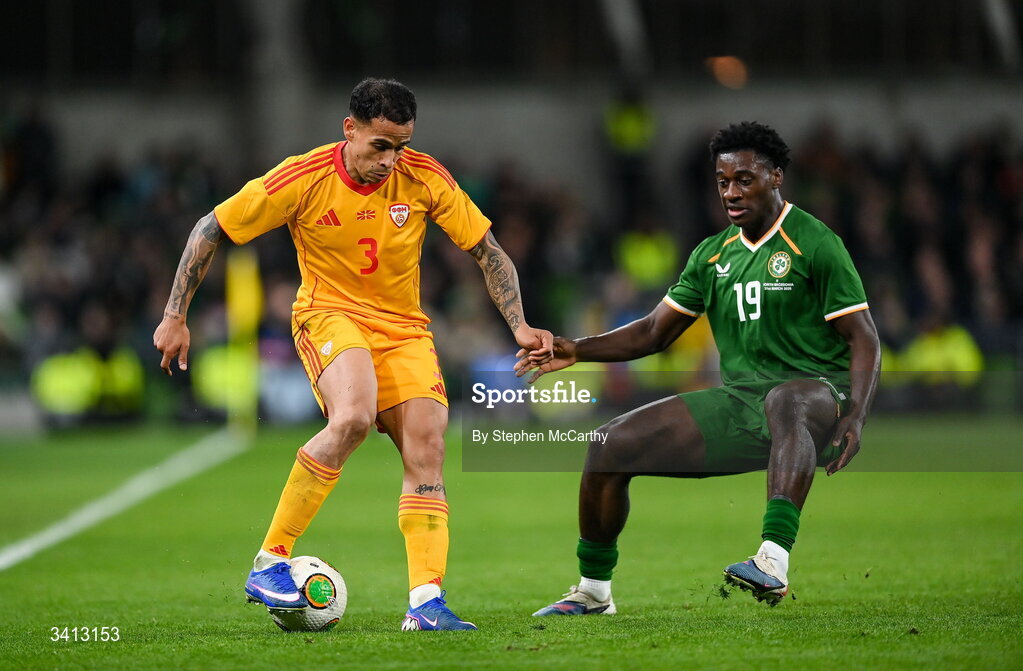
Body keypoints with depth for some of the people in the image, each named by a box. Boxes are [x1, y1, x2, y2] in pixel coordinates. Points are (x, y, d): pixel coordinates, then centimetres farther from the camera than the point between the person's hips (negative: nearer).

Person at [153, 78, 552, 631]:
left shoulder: (426, 179, -9)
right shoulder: (303, 179, -16)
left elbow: (488, 252, 1)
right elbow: (210, 229, -6)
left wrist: (518, 326, -10)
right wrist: (175, 317, -8)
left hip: (403, 327, 4)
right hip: (330, 314, -4)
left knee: (427, 446, -14)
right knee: (354, 415, -32)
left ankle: (426, 602, -13)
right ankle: (269, 562, -24)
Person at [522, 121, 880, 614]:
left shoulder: (815, 245, -5)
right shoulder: (713, 254, 14)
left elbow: (864, 339, -8)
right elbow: (655, 332, 19)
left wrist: (856, 417, -23)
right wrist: (578, 350, 5)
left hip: (816, 394, -6)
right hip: (737, 403, 7)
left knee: (784, 403, -44)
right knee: (612, 444, -4)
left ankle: (774, 562, -58)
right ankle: (593, 590, 12)